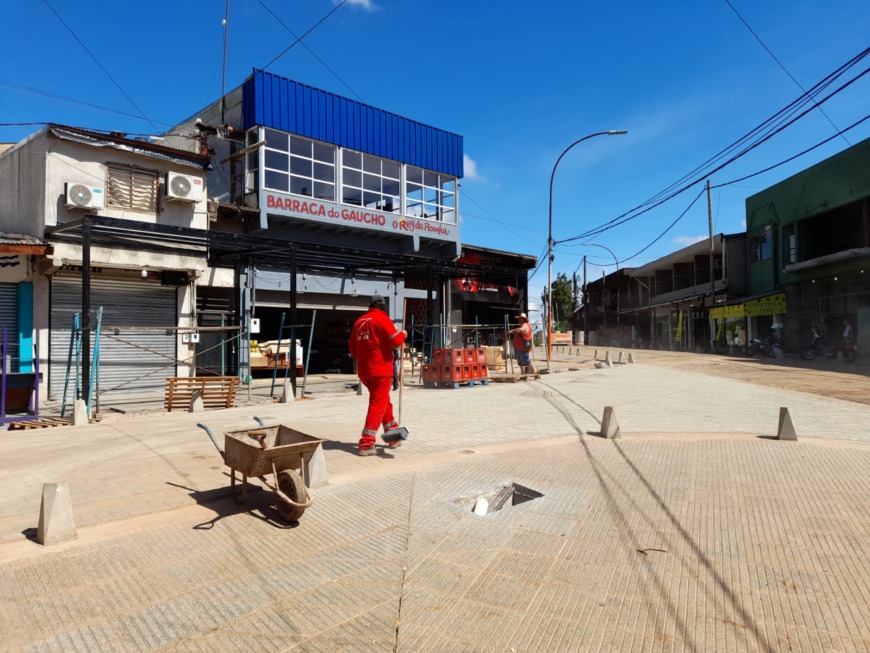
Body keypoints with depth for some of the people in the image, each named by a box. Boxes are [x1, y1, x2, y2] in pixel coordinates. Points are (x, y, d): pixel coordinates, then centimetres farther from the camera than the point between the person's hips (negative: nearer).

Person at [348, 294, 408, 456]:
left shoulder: (359, 322, 13)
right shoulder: (382, 319, -8)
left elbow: (352, 347, 18)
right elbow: (396, 340, -14)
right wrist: (403, 334, 6)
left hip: (364, 371, 7)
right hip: (381, 369, -7)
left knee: (384, 401, 21)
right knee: (378, 406, -3)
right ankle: (367, 443, -7)